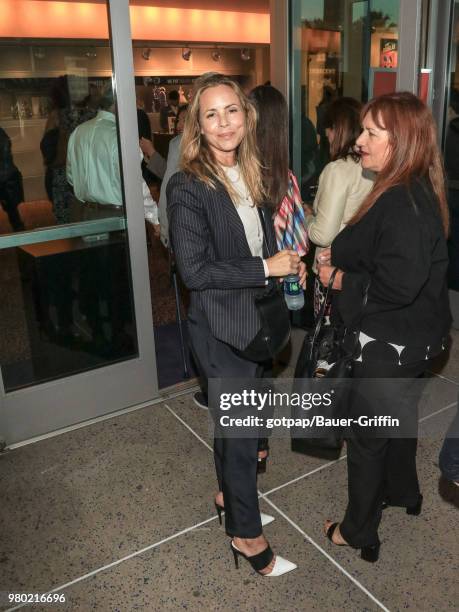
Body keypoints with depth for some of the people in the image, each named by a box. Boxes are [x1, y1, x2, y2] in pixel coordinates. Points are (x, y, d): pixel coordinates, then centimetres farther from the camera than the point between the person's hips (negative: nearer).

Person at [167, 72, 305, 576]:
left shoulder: (248, 174, 5)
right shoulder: (187, 187, -19)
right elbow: (195, 270, -23)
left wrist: (287, 262, -1)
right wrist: (266, 268, -21)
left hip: (253, 314, 7)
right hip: (219, 325, -7)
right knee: (242, 427, 4)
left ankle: (229, 495, 46)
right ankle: (247, 536, 25)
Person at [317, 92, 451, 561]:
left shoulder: (403, 202, -27)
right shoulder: (412, 191, 4)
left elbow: (398, 285, -33)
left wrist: (341, 280, -19)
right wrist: (341, 257, 0)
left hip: (391, 345, -10)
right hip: (411, 339, 10)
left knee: (366, 434, 8)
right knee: (398, 416, 28)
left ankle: (359, 532, 28)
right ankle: (402, 492, 52)